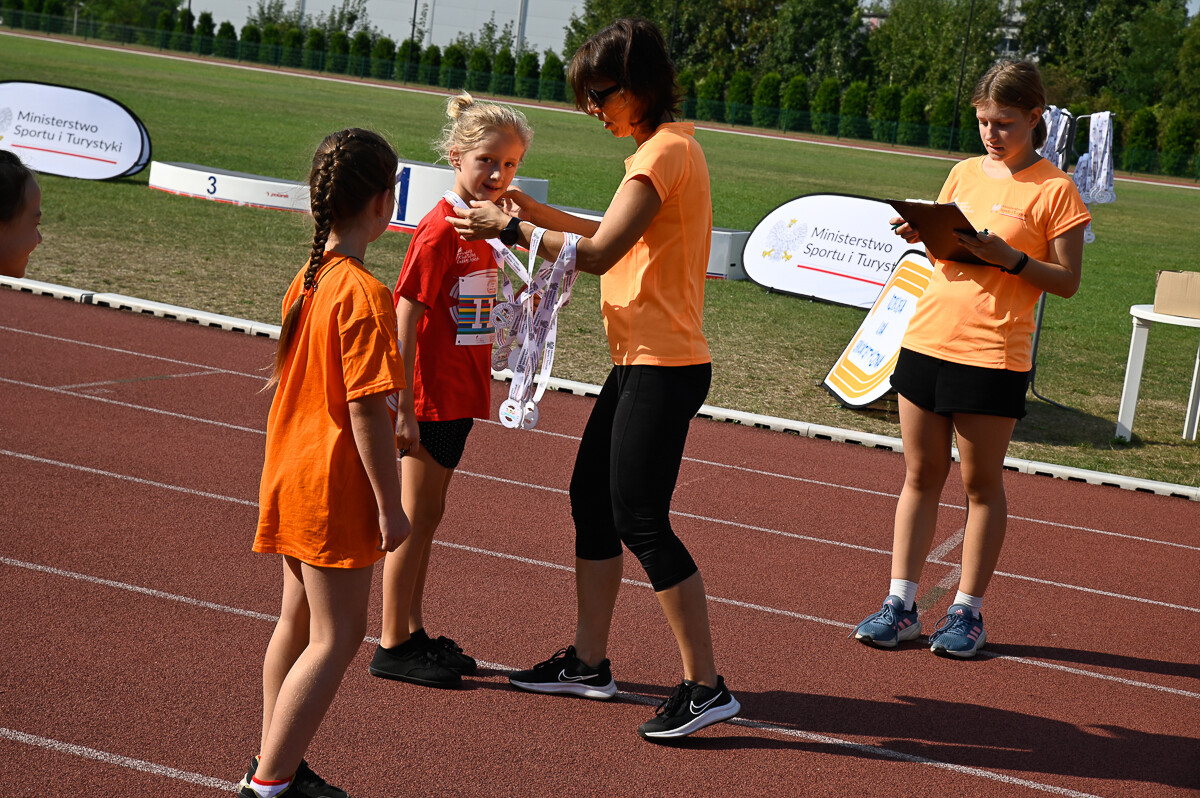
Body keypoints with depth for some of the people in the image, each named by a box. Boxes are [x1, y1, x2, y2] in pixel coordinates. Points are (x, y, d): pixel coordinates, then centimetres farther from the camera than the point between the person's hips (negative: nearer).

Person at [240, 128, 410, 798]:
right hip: (336, 490, -9)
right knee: (336, 639, -2)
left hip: (291, 475, 9)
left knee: (298, 622, 18)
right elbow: (367, 409, -21)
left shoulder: (306, 281, 6)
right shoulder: (364, 293, -20)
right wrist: (391, 504, -15)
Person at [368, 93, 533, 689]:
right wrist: (405, 410, -20)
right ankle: (393, 647, 9)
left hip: (459, 394, 8)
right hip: (432, 395, -8)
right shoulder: (439, 230, -17)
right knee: (419, 517, -1)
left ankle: (413, 634, 25)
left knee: (427, 515, 15)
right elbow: (406, 320, -19)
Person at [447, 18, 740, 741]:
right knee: (592, 498, 14)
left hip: (664, 366, -10)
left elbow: (597, 254, -22)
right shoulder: (669, 147, 14)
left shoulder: (665, 152, -17)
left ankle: (706, 688, 0)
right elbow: (616, 236, 20)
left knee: (641, 520, -7)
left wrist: (510, 227, -11)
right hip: (641, 360, 10)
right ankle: (589, 663, 24)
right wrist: (538, 213, 13)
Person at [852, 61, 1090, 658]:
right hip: (926, 338, 5)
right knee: (920, 475, 8)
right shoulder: (963, 174, 12)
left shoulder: (1054, 190, -5)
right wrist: (922, 235, -1)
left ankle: (967, 611, 13)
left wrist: (1009, 257, -19)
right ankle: (900, 604, 13)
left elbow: (1067, 280, -5)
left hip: (993, 356, -5)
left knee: (981, 483, 4)